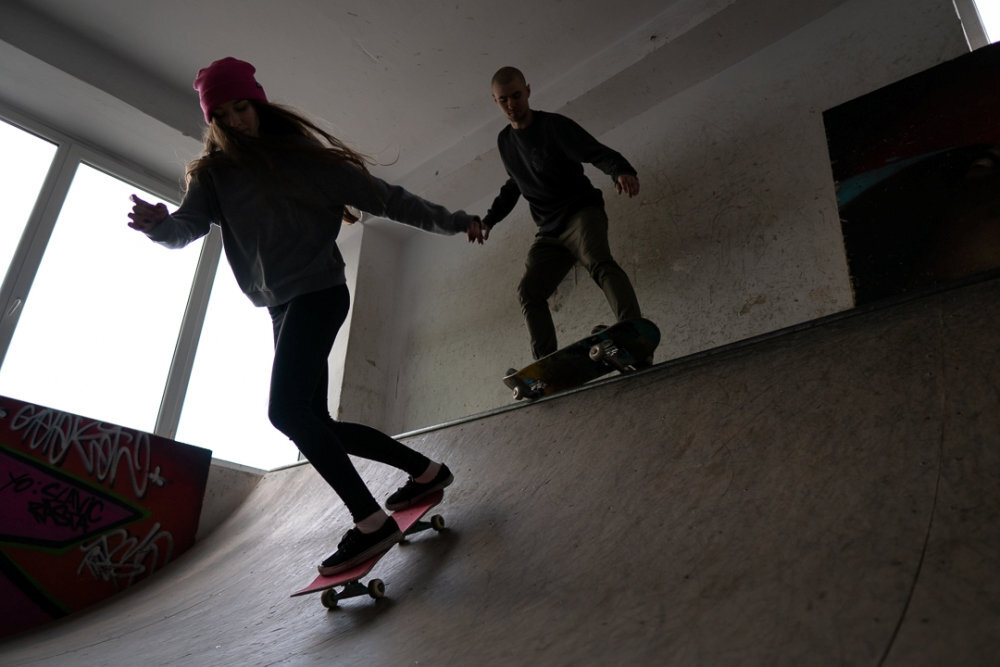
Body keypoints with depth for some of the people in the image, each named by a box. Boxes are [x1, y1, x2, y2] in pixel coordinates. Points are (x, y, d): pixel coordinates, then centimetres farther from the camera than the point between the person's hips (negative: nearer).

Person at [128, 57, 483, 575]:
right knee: (314, 423, 8)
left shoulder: (304, 158, -2)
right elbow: (187, 226, -6)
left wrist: (452, 221, 2)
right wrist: (159, 223, -31)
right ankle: (424, 470, 20)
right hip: (281, 308, 7)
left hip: (318, 292, -7)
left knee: (288, 410, -23)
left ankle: (370, 522, -19)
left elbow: (381, 197, 0)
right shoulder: (213, 175, 10)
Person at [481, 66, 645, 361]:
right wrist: (489, 219, 29)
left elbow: (598, 153, -17)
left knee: (598, 263, -33)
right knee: (529, 291, -8)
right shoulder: (504, 141, 14)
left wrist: (622, 171, -38)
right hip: (549, 232, 6)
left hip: (582, 212, -6)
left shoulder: (554, 126, -6)